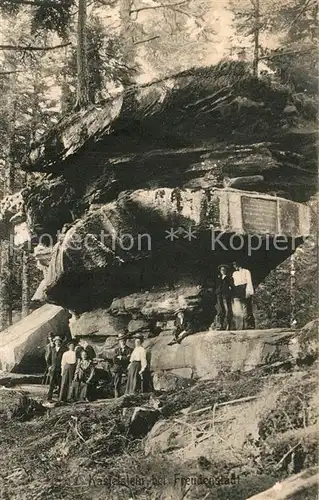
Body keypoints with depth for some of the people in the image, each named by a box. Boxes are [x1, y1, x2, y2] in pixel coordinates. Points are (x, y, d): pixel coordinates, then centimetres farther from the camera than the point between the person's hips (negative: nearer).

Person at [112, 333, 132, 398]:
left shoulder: (129, 350, 5)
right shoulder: (117, 350, 14)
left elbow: (128, 359, -8)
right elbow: (114, 360, 2)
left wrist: (120, 357, -1)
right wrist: (124, 359, -6)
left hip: (126, 370, -2)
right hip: (117, 370, 2)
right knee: (117, 385, 0)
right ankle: (116, 397, 4)